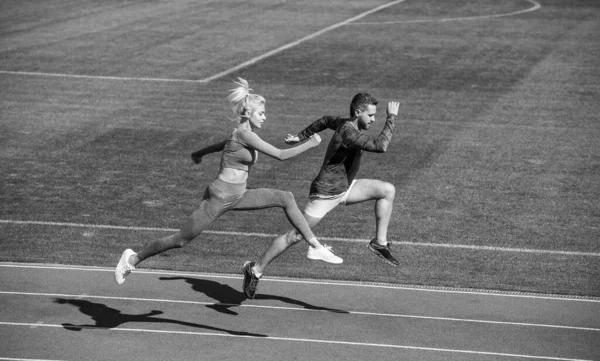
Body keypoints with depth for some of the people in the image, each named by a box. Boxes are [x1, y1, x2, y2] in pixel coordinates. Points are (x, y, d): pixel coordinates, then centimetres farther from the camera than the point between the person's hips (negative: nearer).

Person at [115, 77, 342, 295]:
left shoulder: (245, 133, 7)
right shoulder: (244, 134, -21)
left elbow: (220, 145, 27)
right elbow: (280, 155, -26)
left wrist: (200, 153, 45)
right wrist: (309, 144, -18)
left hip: (237, 196, 9)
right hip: (219, 198, -9)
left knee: (285, 198, -2)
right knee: (182, 240, -1)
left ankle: (315, 246, 0)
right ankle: (133, 259, 16)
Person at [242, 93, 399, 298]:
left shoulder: (347, 124, 2)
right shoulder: (348, 132, -28)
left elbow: (325, 121, 21)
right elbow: (380, 146, -40)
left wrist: (301, 137, 32)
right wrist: (391, 118, -31)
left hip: (344, 188, 9)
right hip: (325, 193, -9)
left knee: (388, 190, -4)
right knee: (295, 236, -1)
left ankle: (380, 243, -1)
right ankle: (256, 269, 12)